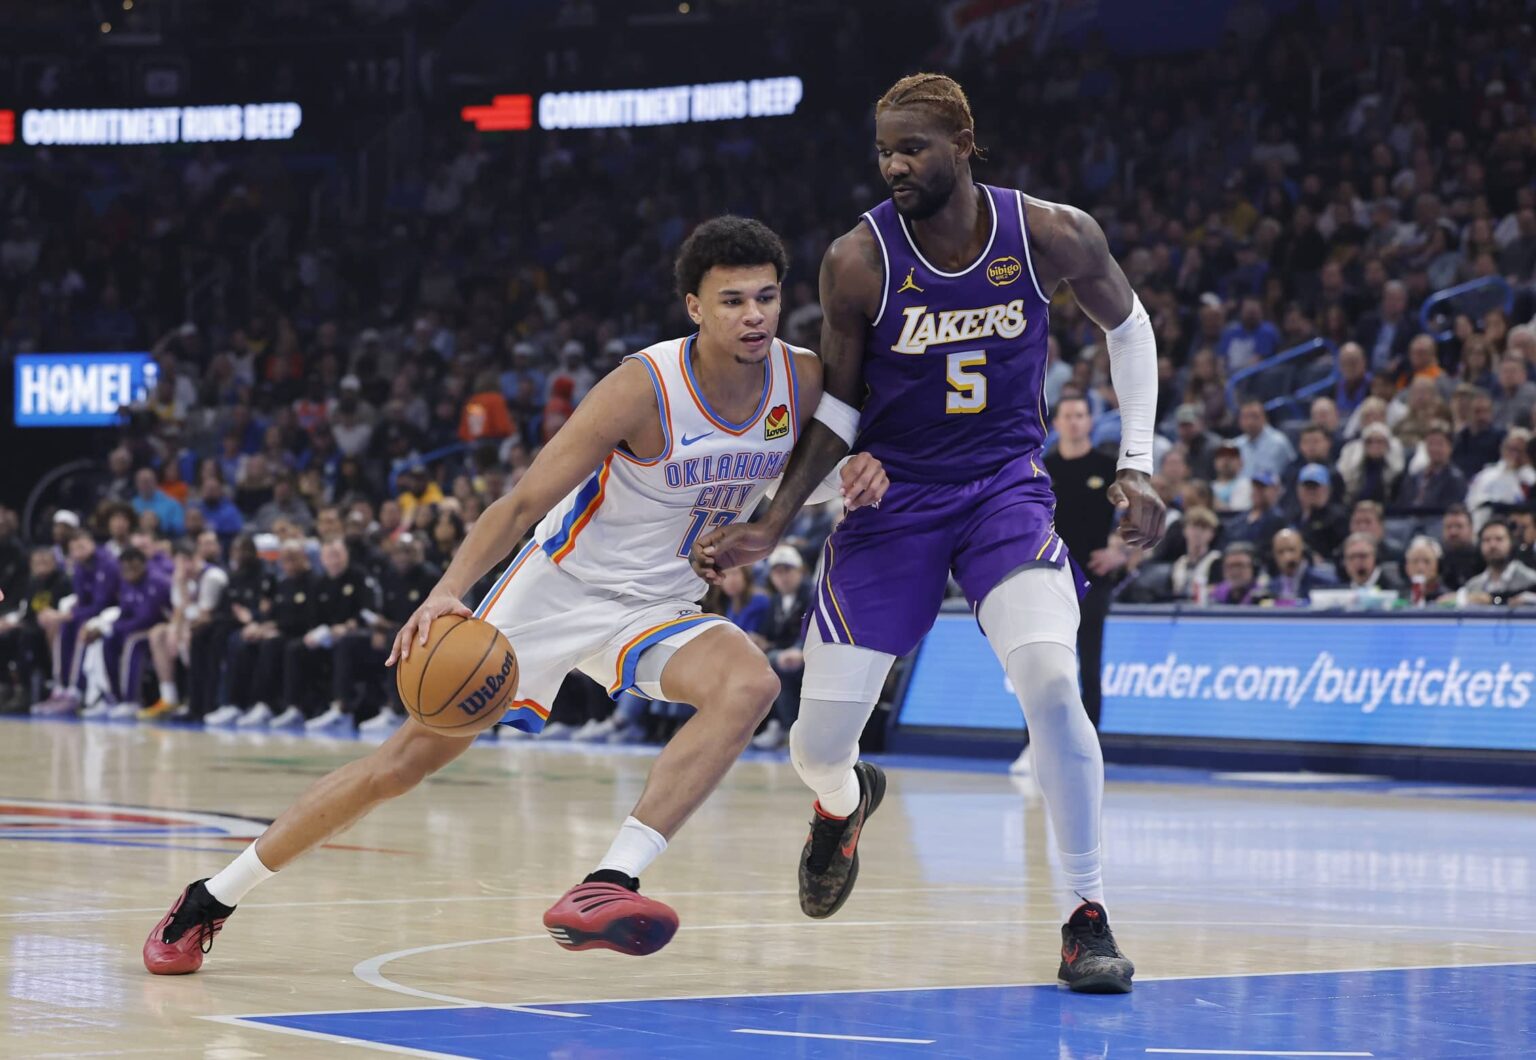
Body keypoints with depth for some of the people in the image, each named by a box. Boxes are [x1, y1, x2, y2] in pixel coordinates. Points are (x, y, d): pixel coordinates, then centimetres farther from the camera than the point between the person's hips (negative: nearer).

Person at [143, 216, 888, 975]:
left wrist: (854, 474, -14)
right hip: (558, 588, -4)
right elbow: (525, 501, -22)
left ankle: (603, 888, -34)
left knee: (750, 684, -29)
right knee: (412, 755, -4)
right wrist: (448, 591, -37)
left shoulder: (803, 380, -9)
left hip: (658, 605, 4)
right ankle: (208, 901, 11)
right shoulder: (645, 388, -23)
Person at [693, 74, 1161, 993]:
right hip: (894, 494, 1)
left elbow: (1128, 325, 7)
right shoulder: (860, 261, -15)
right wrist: (772, 528, -10)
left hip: (1006, 484, 0)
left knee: (1051, 681, -27)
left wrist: (1137, 465, 0)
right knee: (819, 745, 0)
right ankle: (845, 800, 42)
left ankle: (1087, 916, -12)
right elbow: (840, 407, -2)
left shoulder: (1052, 236, -13)